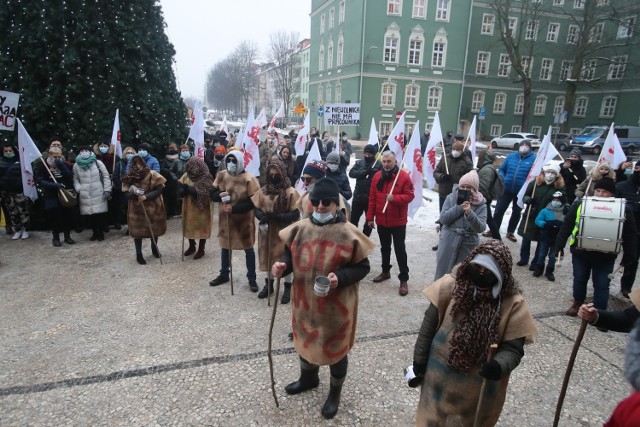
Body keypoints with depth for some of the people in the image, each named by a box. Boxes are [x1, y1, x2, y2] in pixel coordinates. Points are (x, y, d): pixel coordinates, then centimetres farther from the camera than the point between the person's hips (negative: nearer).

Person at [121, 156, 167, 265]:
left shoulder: (152, 175, -11)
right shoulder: (129, 178, -4)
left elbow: (159, 190, -13)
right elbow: (127, 195, -4)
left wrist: (146, 196, -25)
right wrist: (133, 192, -26)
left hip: (152, 207, 0)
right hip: (136, 209, 1)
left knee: (154, 228, 13)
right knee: (137, 230, 4)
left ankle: (154, 248, 38)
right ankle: (139, 254, 19)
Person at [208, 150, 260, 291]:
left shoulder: (249, 179, -16)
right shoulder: (221, 175, -1)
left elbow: (253, 201, -18)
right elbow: (212, 194, 5)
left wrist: (234, 208, -25)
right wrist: (220, 195, -19)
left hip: (244, 219, -4)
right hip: (225, 217, 5)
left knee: (248, 249, 8)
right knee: (225, 247, 18)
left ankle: (252, 279, 21)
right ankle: (224, 274, 37)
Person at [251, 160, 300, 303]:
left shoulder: (291, 192, -14)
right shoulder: (263, 191, -1)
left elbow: (295, 214, -17)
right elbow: (256, 209, 2)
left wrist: (276, 216, -27)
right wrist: (261, 216, -21)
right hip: (267, 231, 4)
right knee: (268, 257, 17)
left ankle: (288, 288, 26)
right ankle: (268, 284, 36)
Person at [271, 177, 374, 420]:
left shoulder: (349, 234, -16)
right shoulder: (300, 229, -4)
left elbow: (362, 267, -10)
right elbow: (290, 255, 7)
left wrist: (340, 278, -27)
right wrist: (282, 266, -15)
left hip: (336, 306, -4)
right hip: (305, 302, 5)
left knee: (335, 348, 15)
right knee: (305, 341, 25)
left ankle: (335, 393, 43)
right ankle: (308, 378, 56)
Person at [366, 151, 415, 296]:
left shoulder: (404, 176, -10)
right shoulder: (377, 176, 2)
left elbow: (409, 195, -12)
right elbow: (372, 198, 3)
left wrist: (394, 198, -28)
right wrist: (370, 217, 3)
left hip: (398, 222, -4)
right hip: (381, 221, 4)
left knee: (400, 250, 0)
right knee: (384, 248, 20)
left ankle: (404, 280, 8)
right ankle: (385, 271, 38)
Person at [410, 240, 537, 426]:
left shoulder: (513, 303, -15)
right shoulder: (452, 285, -13)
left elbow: (513, 348, -11)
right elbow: (429, 324, -5)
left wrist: (498, 366, -32)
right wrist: (419, 361, 0)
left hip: (480, 385, 0)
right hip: (440, 375, 1)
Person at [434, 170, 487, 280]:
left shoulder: (481, 204, -4)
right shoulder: (451, 198, -3)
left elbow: (481, 228, -15)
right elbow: (443, 219, -12)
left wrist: (470, 213, -31)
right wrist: (459, 208, -19)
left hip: (468, 244, 0)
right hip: (448, 242, 0)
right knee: (442, 272, 8)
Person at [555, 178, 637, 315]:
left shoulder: (622, 210, -8)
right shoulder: (580, 205, -7)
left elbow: (629, 235, -1)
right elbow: (566, 226, -1)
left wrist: (628, 257, -1)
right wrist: (559, 246, -2)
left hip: (605, 257, -1)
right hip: (580, 252, 1)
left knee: (601, 285, 8)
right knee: (579, 279, 19)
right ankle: (577, 304, 40)